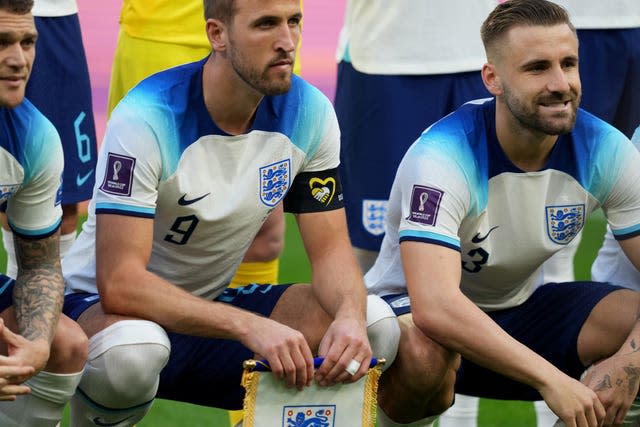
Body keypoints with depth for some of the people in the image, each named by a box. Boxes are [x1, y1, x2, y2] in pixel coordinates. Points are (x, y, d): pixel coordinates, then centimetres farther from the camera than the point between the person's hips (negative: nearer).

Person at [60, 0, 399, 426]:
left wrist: (350, 317, -28)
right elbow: (119, 282, -31)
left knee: (376, 323, -16)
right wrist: (250, 327, -41)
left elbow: (331, 250, -3)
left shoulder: (308, 112, -7)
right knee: (133, 349, -41)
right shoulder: (148, 117, -25)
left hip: (208, 307, 5)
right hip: (103, 310, -5)